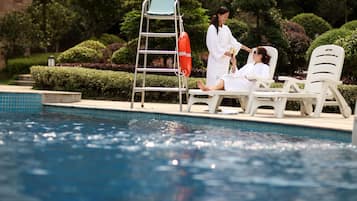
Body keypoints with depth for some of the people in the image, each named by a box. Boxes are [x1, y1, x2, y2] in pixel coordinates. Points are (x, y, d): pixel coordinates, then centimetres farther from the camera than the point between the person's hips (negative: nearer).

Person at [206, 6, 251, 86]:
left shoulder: (226, 28, 12)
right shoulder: (212, 28, -8)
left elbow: (232, 41, 17)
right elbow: (213, 45, -14)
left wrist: (245, 48, 10)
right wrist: (225, 52, -20)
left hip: (225, 60, 6)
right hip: (216, 59, -6)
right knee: (215, 79, -10)